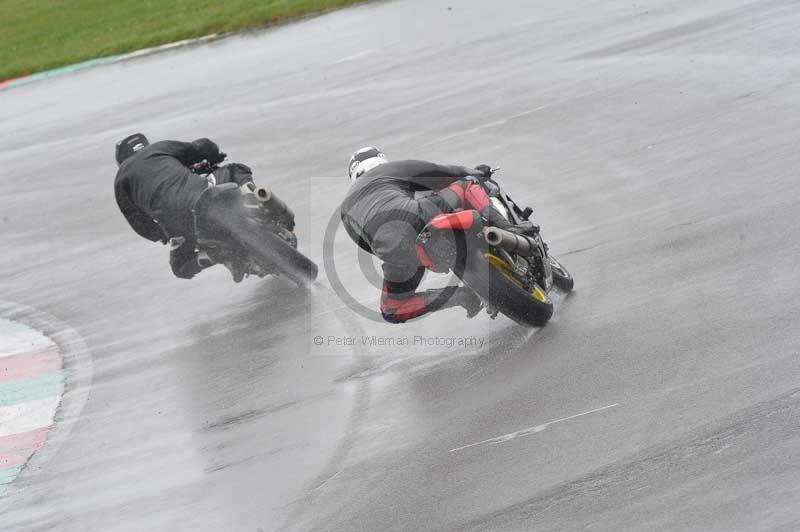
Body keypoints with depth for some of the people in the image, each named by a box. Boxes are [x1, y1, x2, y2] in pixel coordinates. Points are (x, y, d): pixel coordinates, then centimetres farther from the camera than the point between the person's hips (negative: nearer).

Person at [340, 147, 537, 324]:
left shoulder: (347, 208, 37)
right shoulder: (388, 169, 29)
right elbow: (436, 171, 23)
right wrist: (475, 172, 39)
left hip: (391, 249, 2)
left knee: (392, 311, 27)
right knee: (467, 183, 23)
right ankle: (502, 227, -1)